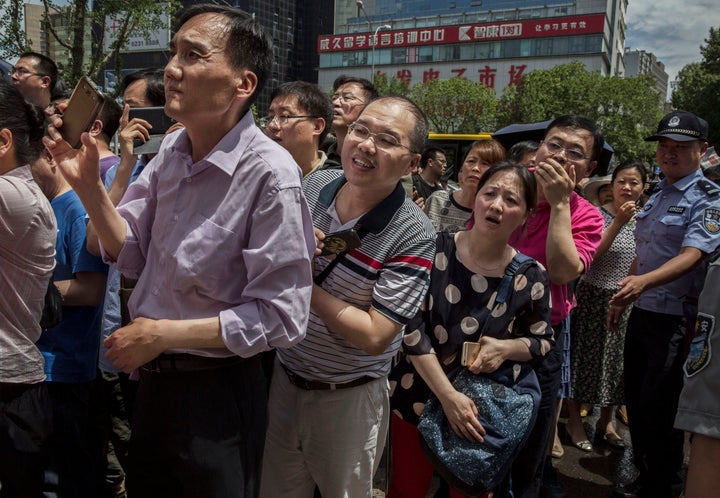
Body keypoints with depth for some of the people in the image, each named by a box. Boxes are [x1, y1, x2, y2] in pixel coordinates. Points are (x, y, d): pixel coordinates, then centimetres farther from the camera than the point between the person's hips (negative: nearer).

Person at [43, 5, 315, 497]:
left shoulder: (270, 174, -23)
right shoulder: (172, 151, -1)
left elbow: (281, 317, -23)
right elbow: (132, 256, 4)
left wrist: (164, 334, -20)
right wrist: (89, 185, -11)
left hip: (218, 393, -7)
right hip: (154, 379, 7)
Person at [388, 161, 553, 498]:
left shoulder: (531, 278, -10)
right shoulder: (435, 250, -15)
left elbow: (543, 340, 5)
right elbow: (411, 330, -15)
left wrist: (507, 348, -17)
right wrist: (448, 397, -20)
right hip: (418, 398, -1)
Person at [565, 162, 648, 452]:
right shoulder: (598, 215, -10)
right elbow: (591, 254, -23)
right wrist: (618, 223, -27)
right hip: (594, 296, -5)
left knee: (617, 360, 13)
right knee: (586, 356, 4)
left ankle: (606, 421, 30)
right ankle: (574, 420, 20)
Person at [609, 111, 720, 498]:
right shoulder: (656, 196, 13)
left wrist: (643, 281, -39)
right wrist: (622, 299, 21)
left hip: (675, 320, -7)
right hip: (641, 313, 7)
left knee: (657, 409, -2)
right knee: (635, 402, 15)